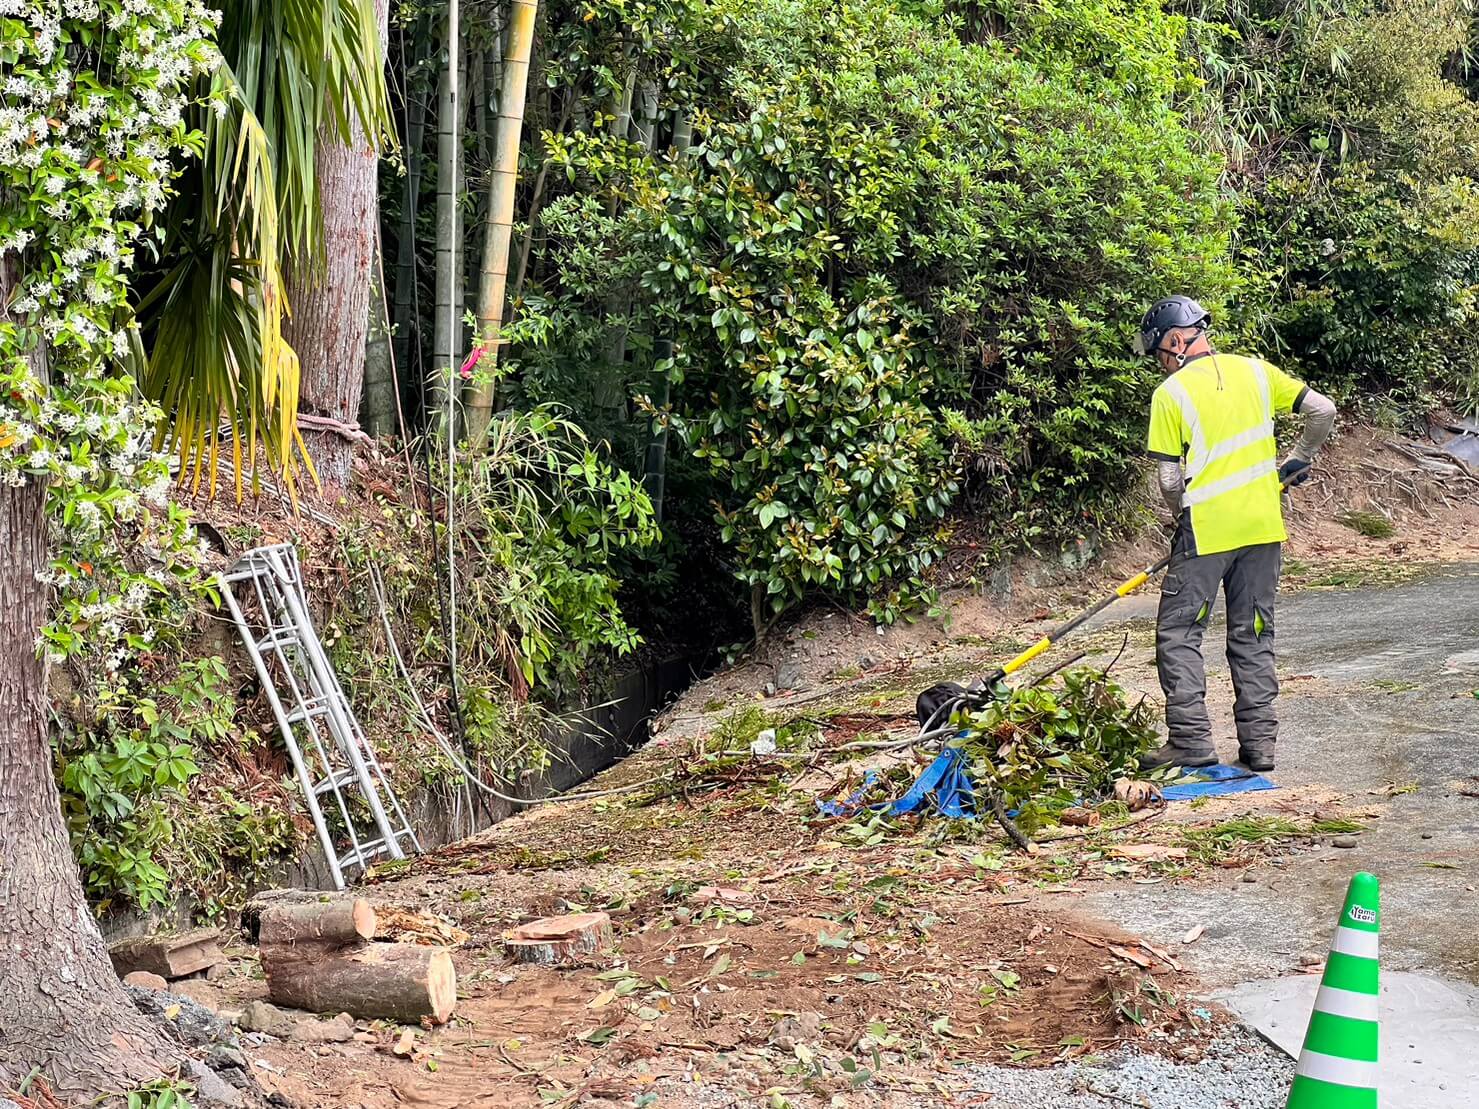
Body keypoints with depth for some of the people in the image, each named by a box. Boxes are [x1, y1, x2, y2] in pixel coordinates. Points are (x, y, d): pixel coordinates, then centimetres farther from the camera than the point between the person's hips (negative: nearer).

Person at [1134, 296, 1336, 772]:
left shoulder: (1170, 393, -7)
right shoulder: (1255, 371, 5)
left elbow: (1169, 480, -8)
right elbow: (1323, 411, 6)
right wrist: (1297, 460, 21)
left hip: (1206, 530, -5)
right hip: (1263, 527, 5)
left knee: (1178, 633, 5)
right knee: (1252, 636, 13)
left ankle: (1191, 740, -2)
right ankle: (1259, 742, 12)